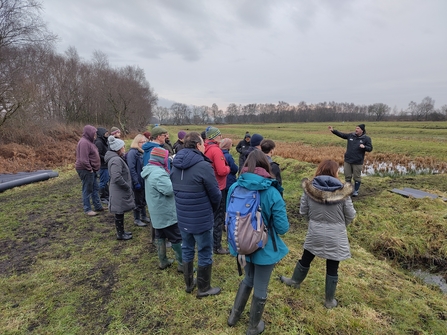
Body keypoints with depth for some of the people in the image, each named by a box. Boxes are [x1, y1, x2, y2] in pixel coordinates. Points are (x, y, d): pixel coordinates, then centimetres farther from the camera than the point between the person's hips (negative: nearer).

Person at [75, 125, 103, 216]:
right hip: (86, 170, -10)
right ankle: (87, 209, 12)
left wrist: (92, 169, 13)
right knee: (87, 190, 0)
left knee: (95, 189, 16)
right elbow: (83, 159, -25)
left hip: (91, 170, 10)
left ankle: (98, 206, 27)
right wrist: (89, 169, -17)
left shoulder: (89, 141, 13)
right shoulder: (84, 142, -19)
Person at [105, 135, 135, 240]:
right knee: (119, 213, 4)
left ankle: (121, 231, 33)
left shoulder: (116, 158, 11)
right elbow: (117, 178, -30)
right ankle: (120, 234, 18)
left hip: (120, 191, 10)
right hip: (119, 192, -10)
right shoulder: (116, 160, -22)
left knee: (120, 213, 20)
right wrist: (127, 186, -18)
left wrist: (127, 186, 15)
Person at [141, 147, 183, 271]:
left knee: (160, 236, 18)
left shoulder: (150, 170, 9)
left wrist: (169, 176, -3)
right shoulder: (158, 173, -26)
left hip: (157, 212, 10)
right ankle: (182, 264, 12)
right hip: (166, 213, -10)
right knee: (177, 238, 2)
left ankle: (163, 261, 31)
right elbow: (170, 190, -29)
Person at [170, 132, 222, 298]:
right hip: (201, 219, -7)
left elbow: (174, 188, 9)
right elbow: (216, 194, -15)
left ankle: (189, 284, 38)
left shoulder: (175, 164, 0)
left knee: (187, 250, 21)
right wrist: (213, 208, 6)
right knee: (205, 254, 11)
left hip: (182, 217, 7)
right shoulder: (203, 166, -22)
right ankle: (204, 289, 28)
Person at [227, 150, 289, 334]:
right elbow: (282, 228, -17)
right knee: (260, 288, 19)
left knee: (248, 279, 31)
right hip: (264, 249, -4)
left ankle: (234, 315, 45)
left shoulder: (234, 188, -12)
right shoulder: (272, 193, -23)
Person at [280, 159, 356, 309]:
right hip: (335, 235, -1)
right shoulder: (342, 191, -14)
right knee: (332, 268, 14)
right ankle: (329, 300, 32)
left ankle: (295, 281, 47)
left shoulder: (309, 188, -11)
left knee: (306, 259, 24)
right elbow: (350, 215, -5)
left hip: (315, 232, 2)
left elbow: (303, 211, -3)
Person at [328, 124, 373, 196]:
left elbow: (370, 149, -3)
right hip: (348, 160, 3)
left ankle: (356, 191, 21)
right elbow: (341, 134, 7)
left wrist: (364, 147, -23)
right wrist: (333, 130, -2)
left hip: (358, 162, -3)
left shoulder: (366, 138, -3)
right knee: (347, 176, 10)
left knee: (357, 177, 6)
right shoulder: (350, 135, 5)